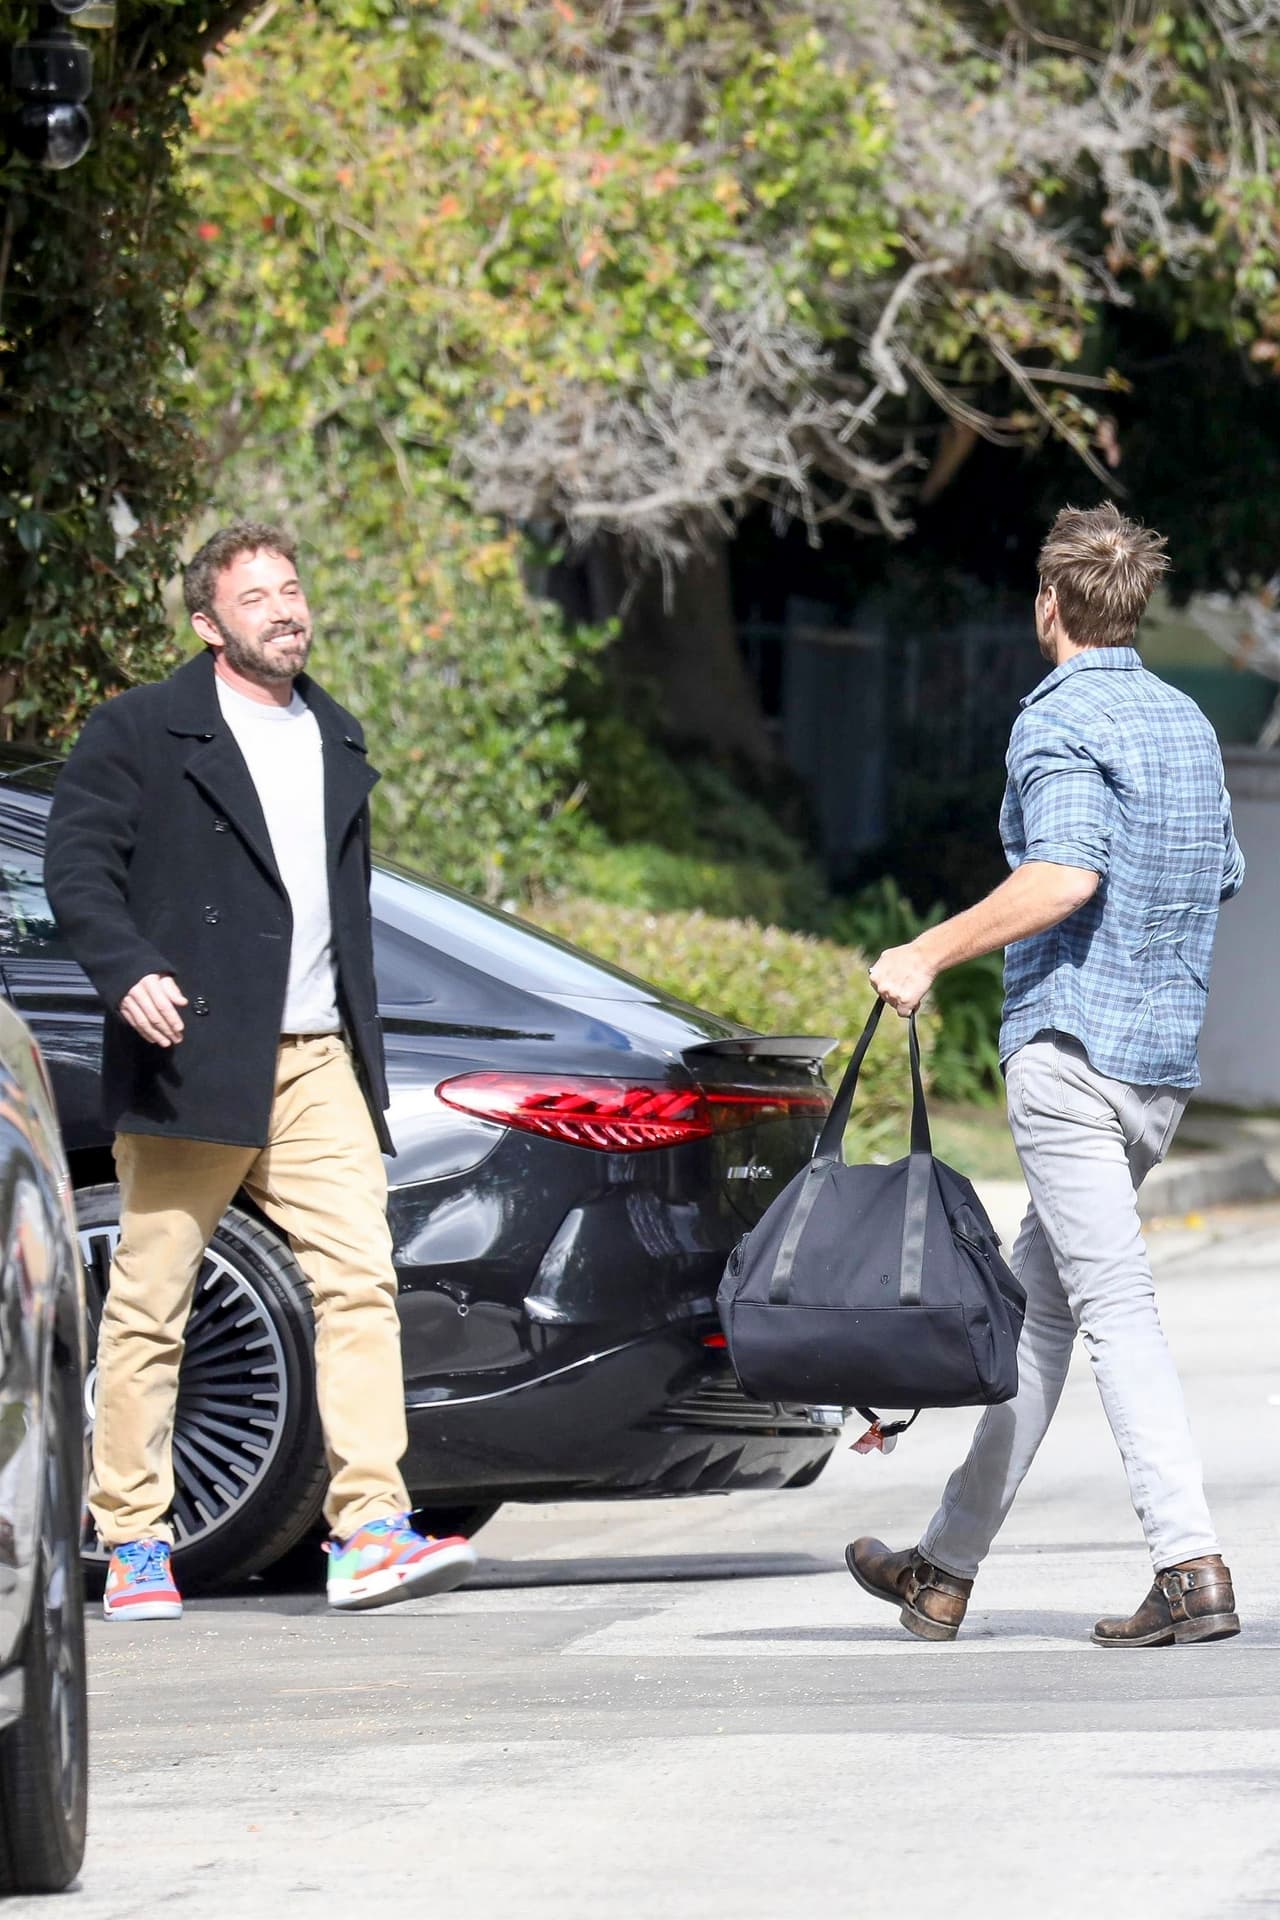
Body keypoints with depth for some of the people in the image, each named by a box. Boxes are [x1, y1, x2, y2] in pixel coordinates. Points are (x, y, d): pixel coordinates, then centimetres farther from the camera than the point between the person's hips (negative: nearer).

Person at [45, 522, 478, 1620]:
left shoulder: (337, 742, 19)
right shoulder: (141, 733, 1)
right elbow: (76, 866, -6)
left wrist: (365, 1047, 20)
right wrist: (127, 972, -23)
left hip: (318, 1065, 4)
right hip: (191, 1062, -4)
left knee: (361, 1281, -10)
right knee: (150, 1307, 0)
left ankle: (371, 1532, -15)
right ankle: (134, 1546, 8)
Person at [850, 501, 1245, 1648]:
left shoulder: (1060, 722, -10)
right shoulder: (1189, 723, 16)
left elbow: (1065, 875, -24)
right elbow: (1222, 880, 22)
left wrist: (930, 954, -18)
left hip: (1072, 1047, -8)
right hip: (1168, 1059, 8)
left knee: (1116, 1307, -12)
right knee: (1039, 1308, 13)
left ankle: (1192, 1568, -21)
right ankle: (948, 1567, 20)